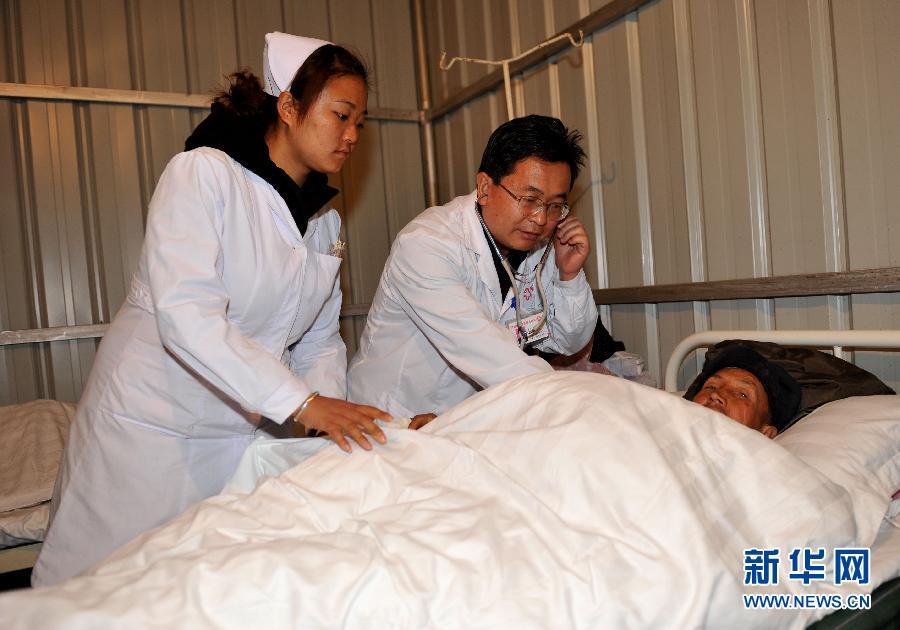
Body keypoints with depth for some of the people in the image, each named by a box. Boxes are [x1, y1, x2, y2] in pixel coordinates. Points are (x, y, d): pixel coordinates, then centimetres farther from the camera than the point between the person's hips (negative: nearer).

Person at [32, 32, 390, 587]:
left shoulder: (327, 221, 8)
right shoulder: (204, 173, -14)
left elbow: (321, 339, 8)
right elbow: (185, 315, -26)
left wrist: (333, 410, -11)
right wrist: (302, 402, -30)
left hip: (245, 431, 6)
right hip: (152, 426, -5)